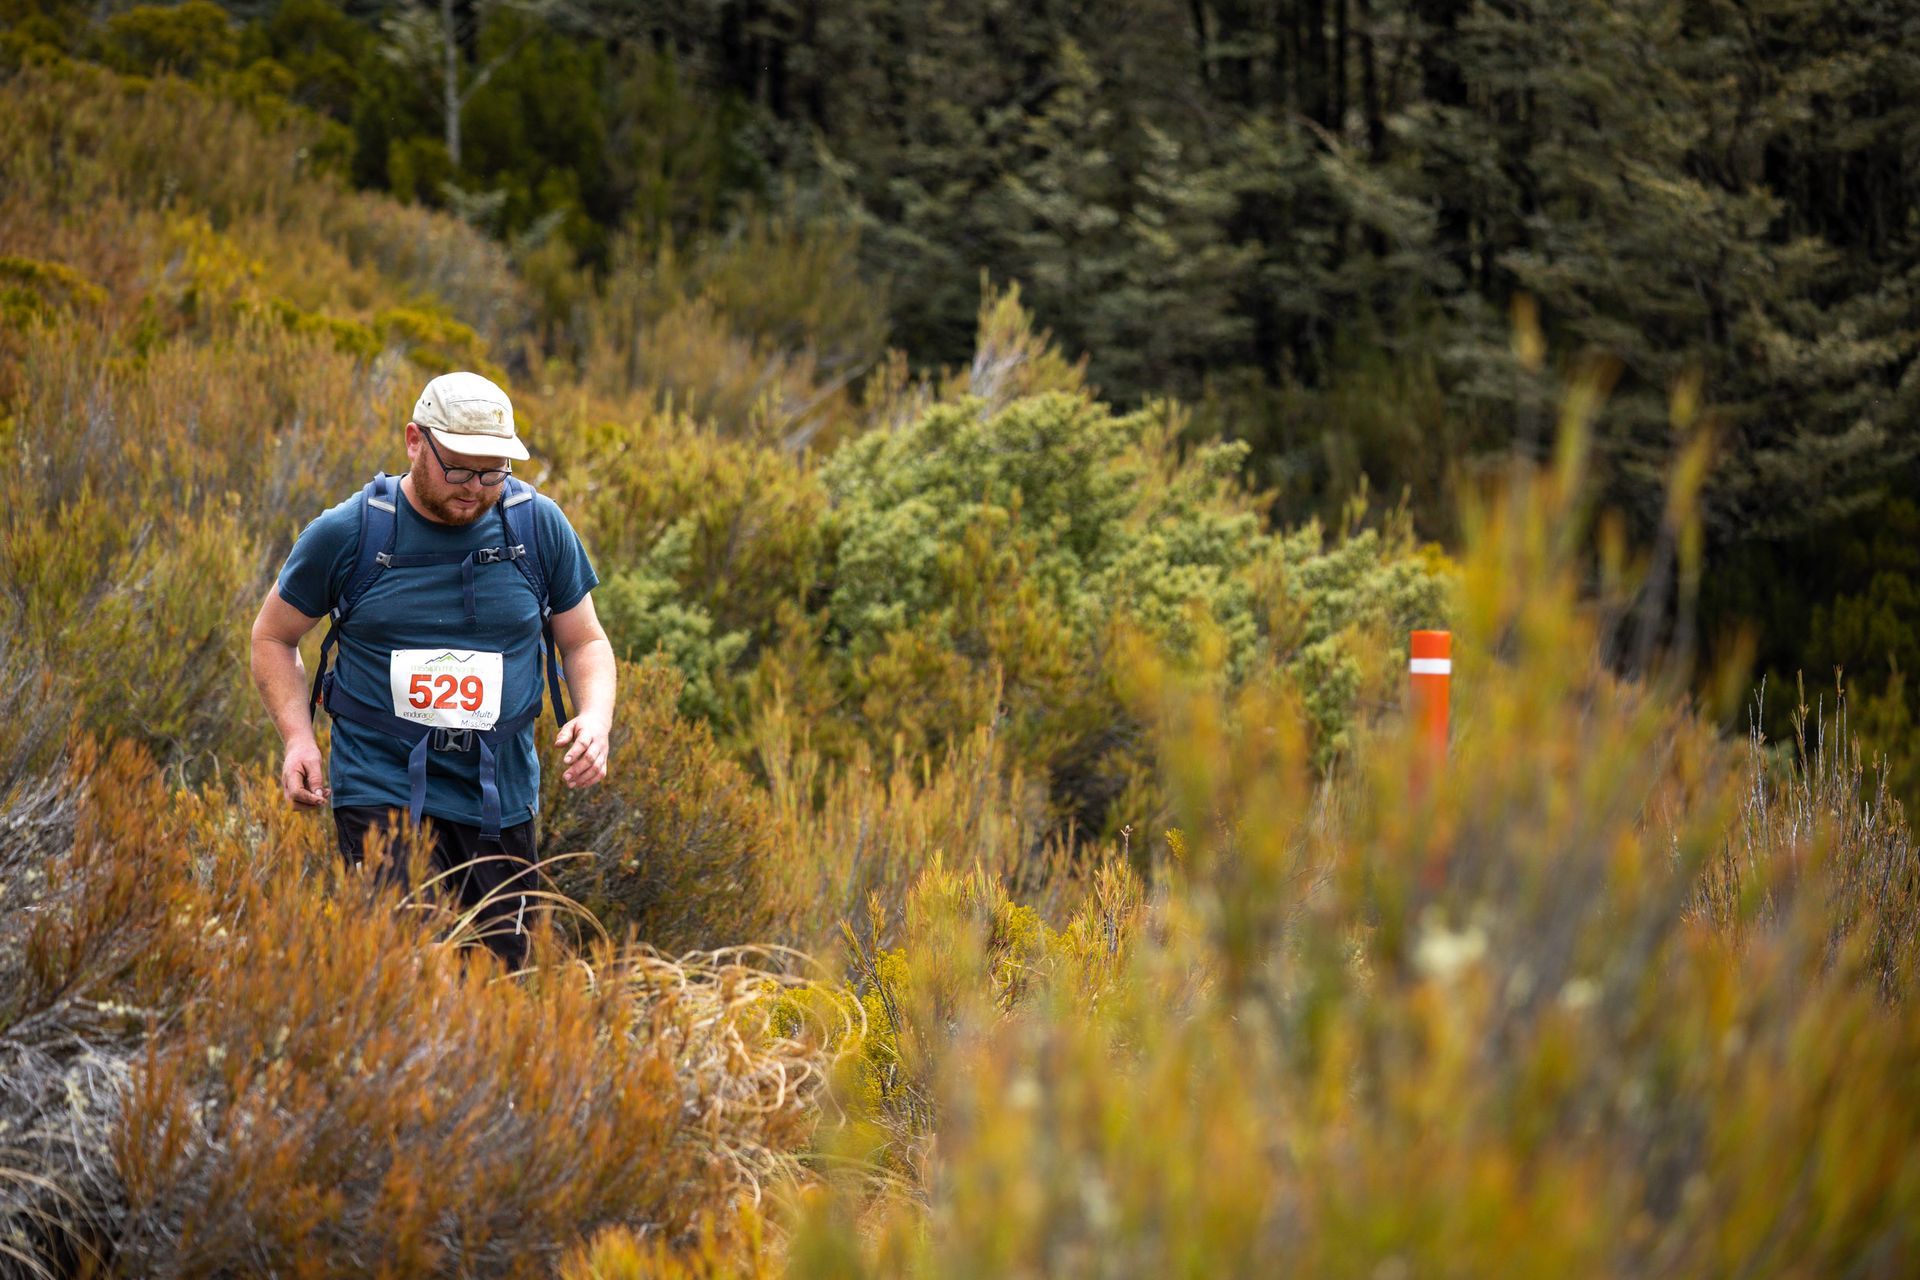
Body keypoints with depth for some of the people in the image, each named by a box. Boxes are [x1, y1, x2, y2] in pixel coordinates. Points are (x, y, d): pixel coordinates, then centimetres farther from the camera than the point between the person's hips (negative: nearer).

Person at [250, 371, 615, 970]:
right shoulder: (347, 533, -4)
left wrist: (595, 718, -8)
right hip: (381, 787, -3)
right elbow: (273, 637, 9)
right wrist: (298, 735, -7)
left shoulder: (538, 526, 2)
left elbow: (585, 642, 13)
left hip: (501, 801, 3)